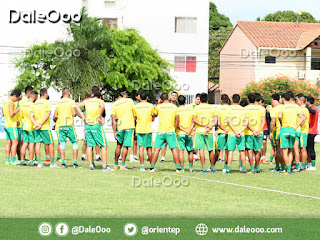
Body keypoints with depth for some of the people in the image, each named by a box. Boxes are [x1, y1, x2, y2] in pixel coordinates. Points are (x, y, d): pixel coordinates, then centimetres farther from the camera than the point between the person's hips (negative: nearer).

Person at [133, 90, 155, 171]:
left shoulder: (136, 106, 3)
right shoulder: (151, 106, -1)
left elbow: (134, 119, 8)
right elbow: (153, 119, 7)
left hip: (139, 129, 1)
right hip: (148, 129, -1)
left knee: (141, 148, -1)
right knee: (149, 148, 5)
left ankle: (142, 165, -7)